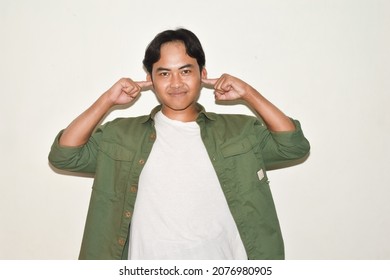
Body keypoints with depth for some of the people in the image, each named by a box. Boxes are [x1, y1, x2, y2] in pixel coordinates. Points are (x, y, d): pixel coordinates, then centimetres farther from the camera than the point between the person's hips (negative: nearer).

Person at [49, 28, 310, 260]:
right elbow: (64, 155, -2)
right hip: (150, 267, 0)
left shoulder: (237, 131, 3)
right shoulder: (123, 135, 3)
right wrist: (107, 100, -7)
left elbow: (294, 145, -2)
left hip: (222, 261, 1)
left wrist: (249, 94, -6)